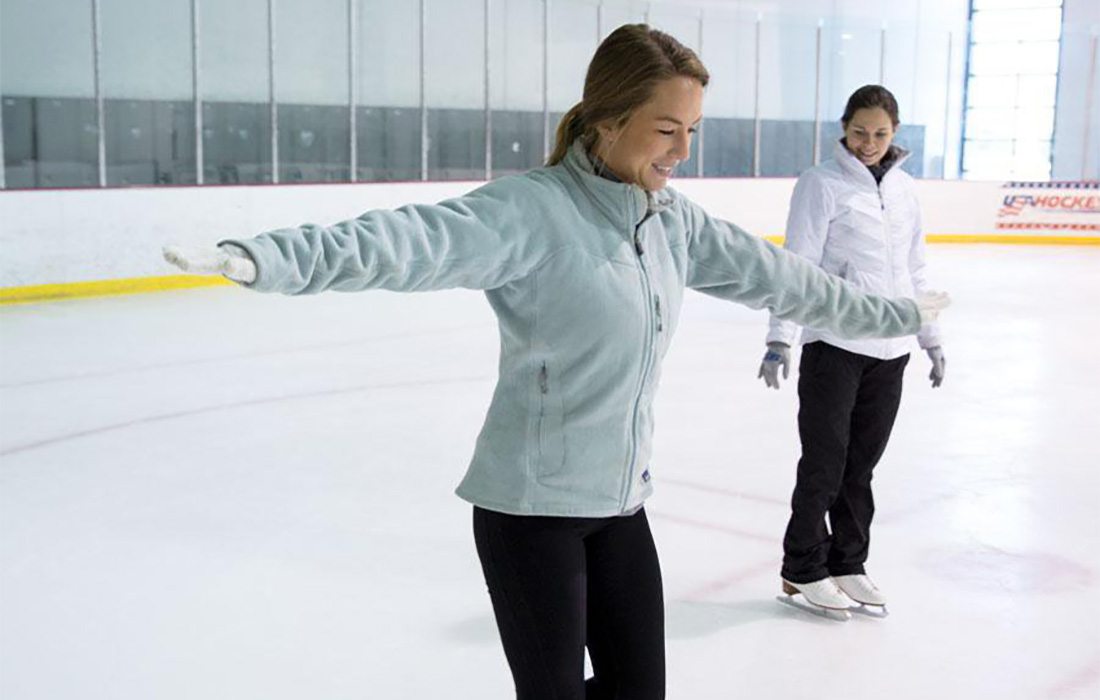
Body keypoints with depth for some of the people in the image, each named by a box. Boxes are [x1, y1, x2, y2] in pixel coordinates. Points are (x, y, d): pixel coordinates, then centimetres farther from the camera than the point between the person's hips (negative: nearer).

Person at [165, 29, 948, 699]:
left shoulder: (674, 220, 3)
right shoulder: (532, 208, -19)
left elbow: (775, 275, 14)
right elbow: (411, 240, -32)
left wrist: (895, 314, 24)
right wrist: (263, 259, -48)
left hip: (620, 503, 7)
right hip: (531, 506, -7)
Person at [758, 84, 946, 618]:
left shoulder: (903, 188, 11)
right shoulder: (821, 183, -7)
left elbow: (914, 270, 18)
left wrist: (931, 337, 20)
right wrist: (780, 337, -18)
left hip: (890, 349, 5)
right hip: (834, 346, -5)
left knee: (861, 464, 11)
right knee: (825, 463, 1)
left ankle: (847, 564, 24)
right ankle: (803, 570, 15)